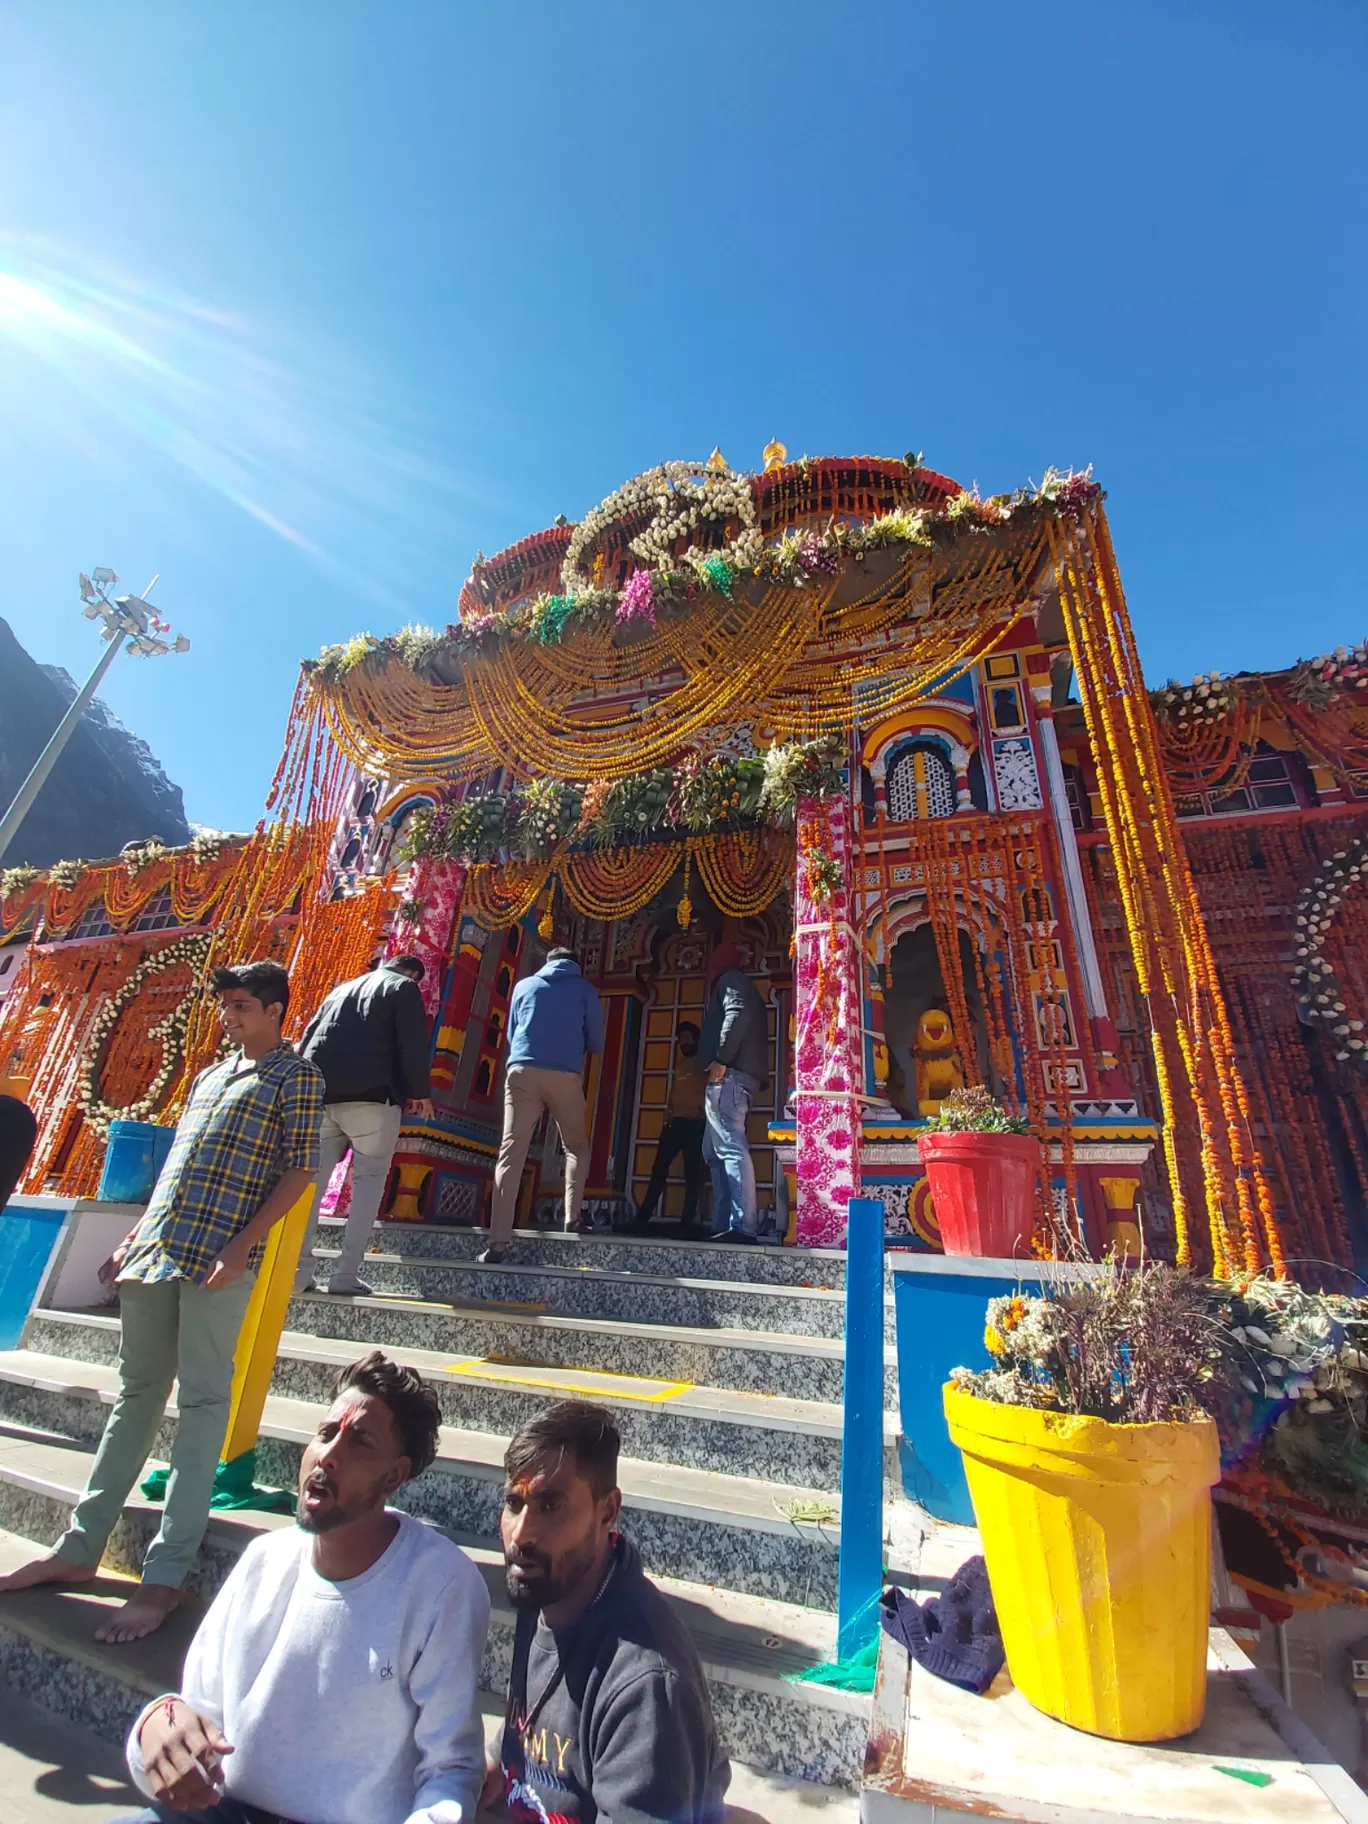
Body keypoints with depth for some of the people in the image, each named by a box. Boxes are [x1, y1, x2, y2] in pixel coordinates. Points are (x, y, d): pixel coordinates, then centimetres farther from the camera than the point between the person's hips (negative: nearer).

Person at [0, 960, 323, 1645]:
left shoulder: (295, 1075, -3)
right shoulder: (209, 1076, 20)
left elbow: (299, 1169, -10)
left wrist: (242, 1245, -17)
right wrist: (131, 1240, 17)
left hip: (219, 1260, -7)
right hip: (154, 1252, 7)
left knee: (201, 1402, -1)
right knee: (136, 1393, 16)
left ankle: (165, 1575, 8)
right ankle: (79, 1549, 29)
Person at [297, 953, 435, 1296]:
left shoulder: (341, 989, 26)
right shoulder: (403, 988, 6)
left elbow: (307, 1038, 24)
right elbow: (413, 1043, -6)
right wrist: (421, 1091, 1)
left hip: (321, 1094, 6)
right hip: (372, 1094, -5)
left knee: (314, 1178, 9)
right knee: (369, 1177, 1)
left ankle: (298, 1270, 5)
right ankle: (346, 1273, -5)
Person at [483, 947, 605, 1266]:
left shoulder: (524, 986, 19)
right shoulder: (584, 989, 14)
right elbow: (596, 1042, 14)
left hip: (522, 1072, 1)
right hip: (566, 1076, -1)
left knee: (511, 1153, -4)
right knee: (576, 1147, 19)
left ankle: (498, 1242, -11)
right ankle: (572, 1216, 5)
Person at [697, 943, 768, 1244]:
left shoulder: (730, 979, 3)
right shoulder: (743, 984, 31)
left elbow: (736, 1014, -17)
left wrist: (721, 1059, -20)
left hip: (729, 1074, -10)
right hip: (738, 1075, 10)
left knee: (731, 1148, -16)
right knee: (715, 1151, 11)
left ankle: (742, 1226, -21)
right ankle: (723, 1225, 10)